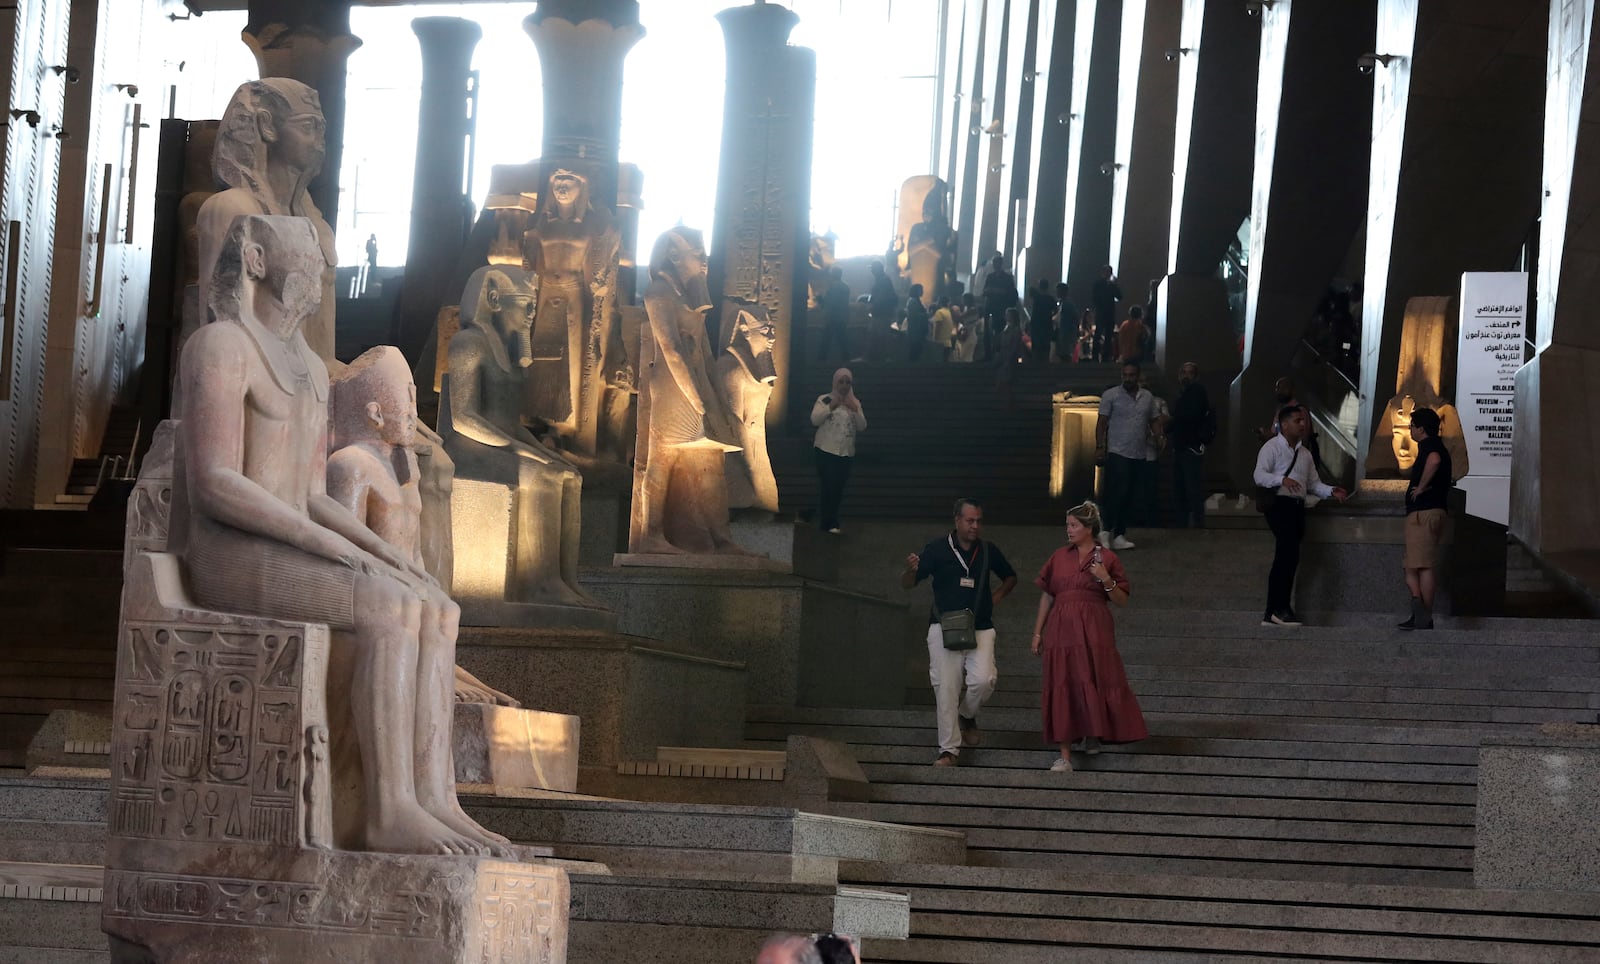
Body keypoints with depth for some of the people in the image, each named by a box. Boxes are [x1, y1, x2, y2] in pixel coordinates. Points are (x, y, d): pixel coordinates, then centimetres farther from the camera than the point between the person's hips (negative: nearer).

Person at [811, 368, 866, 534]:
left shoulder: (855, 403, 11)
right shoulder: (824, 400, 0)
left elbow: (862, 427, 3)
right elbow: (815, 420, -11)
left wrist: (855, 410, -12)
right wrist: (831, 407, -19)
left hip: (846, 453, 4)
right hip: (826, 451, -4)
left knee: (838, 489, 5)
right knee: (828, 487, -10)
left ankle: (827, 522, 15)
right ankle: (829, 522, 0)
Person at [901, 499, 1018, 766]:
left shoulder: (989, 551, 8)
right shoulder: (937, 549, -1)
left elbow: (1010, 577, 27)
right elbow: (907, 583, 1)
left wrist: (998, 595, 9)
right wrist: (911, 569, -22)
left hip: (980, 629, 2)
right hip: (944, 630, -2)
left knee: (983, 680, -18)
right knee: (946, 688, -5)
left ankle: (967, 716, 14)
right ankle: (949, 749, 4)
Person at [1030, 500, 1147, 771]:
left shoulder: (1107, 558, 1)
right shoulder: (1059, 557, 9)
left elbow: (1122, 600, 2)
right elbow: (1047, 596, 12)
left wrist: (1107, 580, -15)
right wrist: (1037, 633, 10)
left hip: (1094, 631, -2)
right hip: (1062, 629, 2)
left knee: (1097, 684, -2)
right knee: (1062, 689, -2)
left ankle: (1094, 733, 28)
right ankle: (1065, 755, 1)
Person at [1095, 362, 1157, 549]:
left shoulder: (1148, 397, 12)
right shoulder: (1111, 395, -1)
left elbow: (1153, 421, 21)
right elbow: (1102, 423, -3)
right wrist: (1099, 447, -11)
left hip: (1138, 455, 5)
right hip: (1117, 452, -5)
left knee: (1128, 498, 6)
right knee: (1118, 493, -14)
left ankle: (1119, 535, 10)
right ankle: (1107, 531, -9)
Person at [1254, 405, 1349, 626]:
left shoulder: (1304, 453, 22)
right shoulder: (1272, 447, -1)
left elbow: (1313, 483, 22)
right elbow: (1259, 475, -13)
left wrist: (1331, 491, 4)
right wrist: (1282, 480, -29)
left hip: (1298, 506, 8)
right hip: (1280, 504, -8)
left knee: (1284, 560, 6)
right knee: (1290, 556, -20)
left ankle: (1271, 615, 8)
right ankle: (1281, 608, -20)